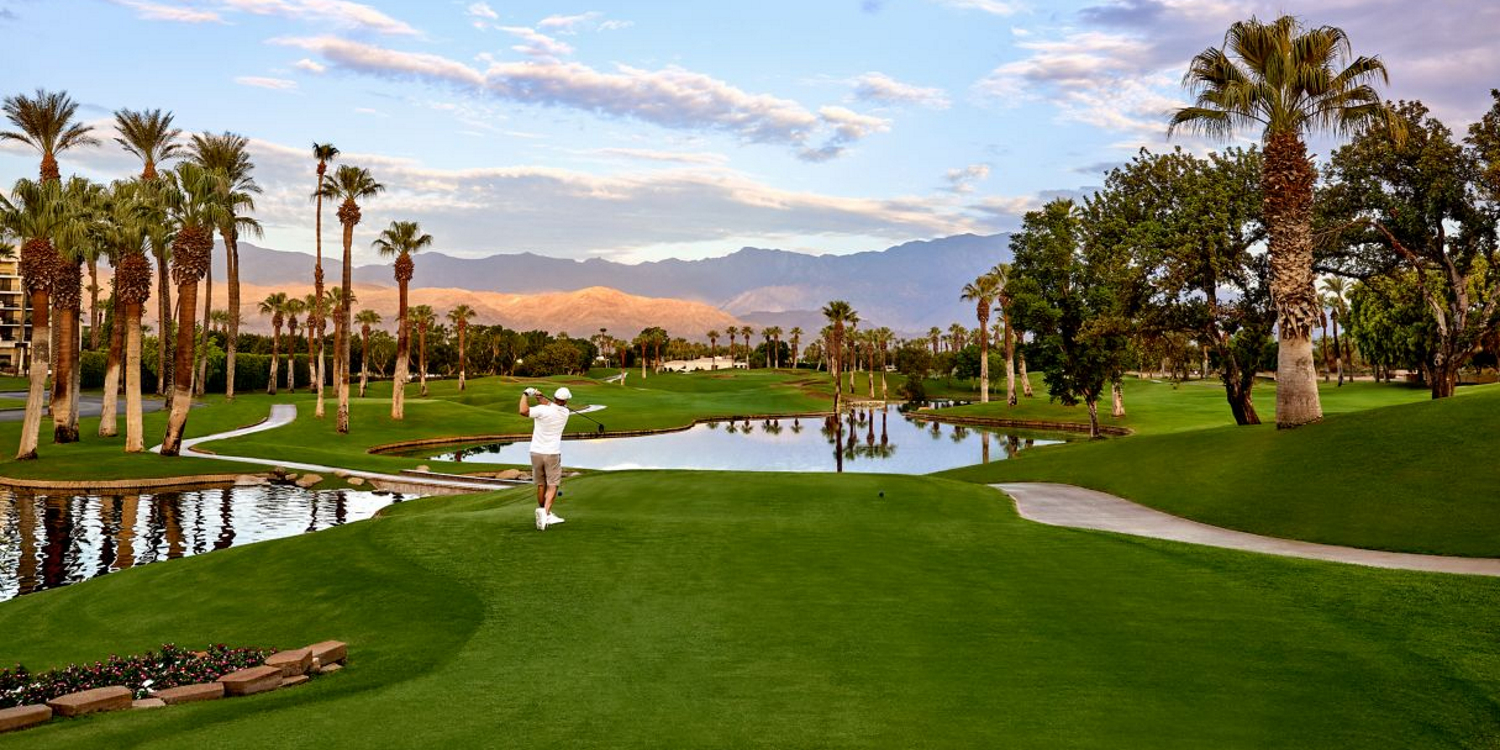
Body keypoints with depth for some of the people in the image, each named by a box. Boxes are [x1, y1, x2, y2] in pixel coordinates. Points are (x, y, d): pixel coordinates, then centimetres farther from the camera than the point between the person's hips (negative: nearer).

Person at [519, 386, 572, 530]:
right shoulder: (565, 412, -3)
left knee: (541, 485, 14)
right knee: (552, 486, 4)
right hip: (553, 454, 0)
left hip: (536, 453, 0)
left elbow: (523, 411, -30)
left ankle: (546, 515, 24)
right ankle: (545, 511, -20)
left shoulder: (542, 410, -16)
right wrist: (540, 396, 1)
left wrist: (526, 395, -16)